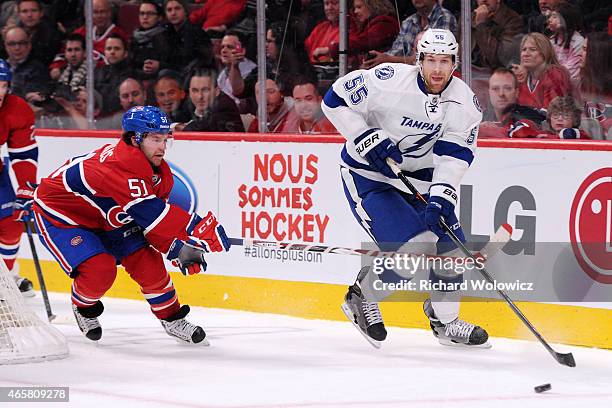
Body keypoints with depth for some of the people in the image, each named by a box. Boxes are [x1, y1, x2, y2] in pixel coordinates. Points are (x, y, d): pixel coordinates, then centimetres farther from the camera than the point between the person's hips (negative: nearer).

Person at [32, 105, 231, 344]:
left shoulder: (159, 170, -8)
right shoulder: (119, 166, -39)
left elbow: (155, 218, -4)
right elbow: (149, 212, -45)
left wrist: (180, 248, -19)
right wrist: (197, 229, -47)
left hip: (105, 219, 8)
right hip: (57, 214, -8)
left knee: (146, 260, -5)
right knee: (99, 270, -23)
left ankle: (172, 319, 12)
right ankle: (83, 307, 11)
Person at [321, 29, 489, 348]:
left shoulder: (465, 102, -10)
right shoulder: (389, 80, -24)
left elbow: (454, 156, -14)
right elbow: (335, 100, -15)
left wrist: (440, 198, -29)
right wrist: (369, 141, -23)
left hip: (417, 177, 6)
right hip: (368, 174, -6)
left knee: (450, 245, 1)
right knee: (412, 247, -19)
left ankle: (445, 320, 24)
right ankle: (361, 298, 7)